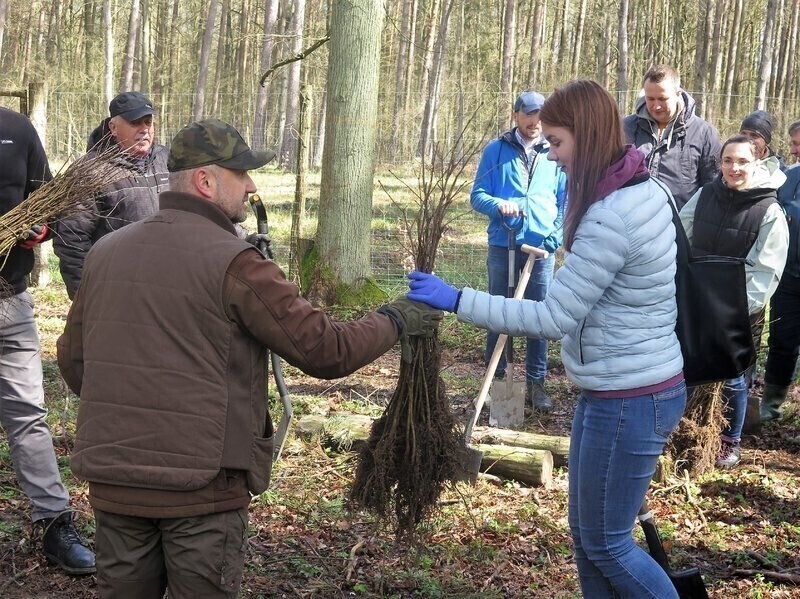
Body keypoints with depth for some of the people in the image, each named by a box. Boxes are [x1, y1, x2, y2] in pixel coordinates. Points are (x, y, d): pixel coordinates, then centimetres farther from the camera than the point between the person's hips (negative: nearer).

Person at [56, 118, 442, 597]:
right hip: (202, 483, -5)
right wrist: (395, 321, 5)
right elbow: (326, 351, -13)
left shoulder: (105, 252, 5)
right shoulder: (232, 262, -14)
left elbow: (74, 361, 13)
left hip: (113, 480, 6)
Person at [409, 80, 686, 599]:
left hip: (626, 401, -10)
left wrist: (456, 300, -21)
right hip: (642, 387, 10)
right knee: (587, 533, 19)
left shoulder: (610, 217, -25)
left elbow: (552, 318, -24)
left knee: (606, 544, 7)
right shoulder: (645, 190, 5)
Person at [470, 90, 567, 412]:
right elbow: (477, 195, 2)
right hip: (502, 245, 0)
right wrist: (498, 205, -19)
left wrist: (555, 236, -5)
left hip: (541, 247, 1)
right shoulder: (496, 150, 2)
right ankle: (496, 378, 18)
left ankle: (535, 382, 12)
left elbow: (565, 201, 9)